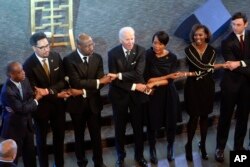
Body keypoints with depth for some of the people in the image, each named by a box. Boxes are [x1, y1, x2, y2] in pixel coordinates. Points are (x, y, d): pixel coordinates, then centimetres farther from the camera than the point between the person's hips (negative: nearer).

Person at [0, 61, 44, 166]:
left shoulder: (24, 81, -7)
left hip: (27, 124, 7)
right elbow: (22, 109, -24)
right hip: (14, 127, -7)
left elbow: (30, 99, -1)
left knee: (30, 153, 19)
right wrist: (36, 100, -10)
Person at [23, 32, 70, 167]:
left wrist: (49, 91, -24)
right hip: (41, 106, -4)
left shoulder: (56, 57, -9)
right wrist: (57, 94, -19)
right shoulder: (29, 65, -23)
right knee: (41, 138, 16)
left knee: (59, 136, 19)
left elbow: (63, 81, -6)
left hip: (58, 105, 4)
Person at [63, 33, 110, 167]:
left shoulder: (97, 58, -2)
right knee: (79, 135, 14)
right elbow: (76, 83, -23)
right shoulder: (69, 60, -15)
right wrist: (98, 82, -23)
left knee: (96, 134, 11)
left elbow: (101, 81, -7)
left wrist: (84, 92, -22)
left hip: (93, 102, 2)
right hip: (77, 103, -2)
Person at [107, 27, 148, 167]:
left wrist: (120, 75, -25)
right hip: (119, 95, 0)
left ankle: (139, 155, 33)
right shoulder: (113, 53, -12)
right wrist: (133, 86, -18)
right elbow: (114, 79, -15)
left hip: (137, 95, 1)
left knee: (138, 127, 14)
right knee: (120, 128, 13)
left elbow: (138, 73, -22)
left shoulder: (141, 51, -10)